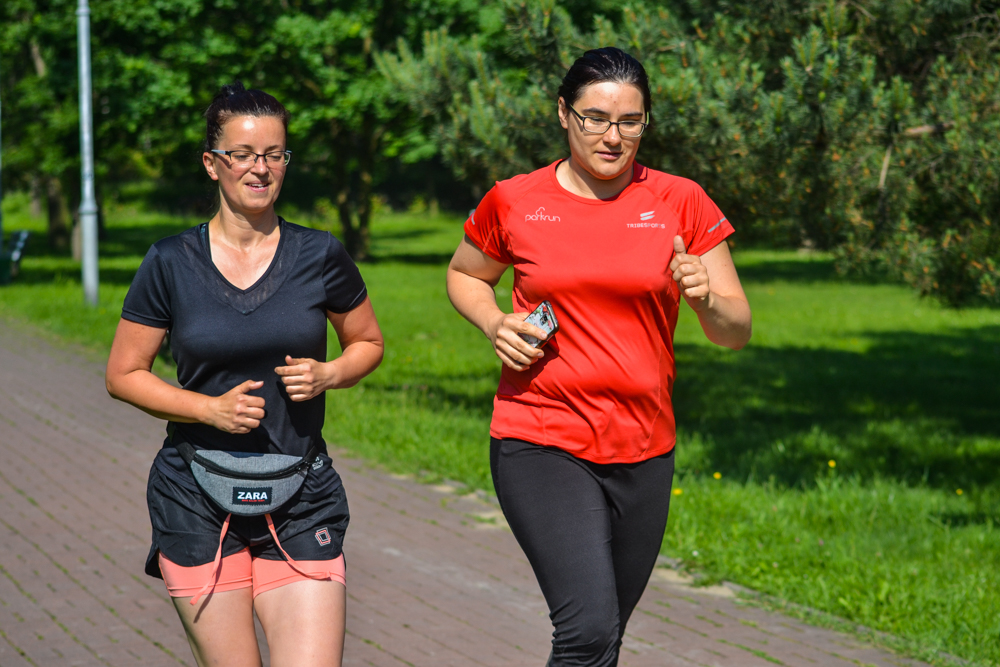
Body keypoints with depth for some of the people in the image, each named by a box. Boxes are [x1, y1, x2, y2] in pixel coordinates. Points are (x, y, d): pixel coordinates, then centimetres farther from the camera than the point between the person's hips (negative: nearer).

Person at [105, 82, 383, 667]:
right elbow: (124, 375, 5)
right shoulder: (171, 263, -1)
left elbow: (369, 342, 16)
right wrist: (210, 408, -11)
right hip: (197, 501, 0)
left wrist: (330, 374, -6)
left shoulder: (320, 257, 1)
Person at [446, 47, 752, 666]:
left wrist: (706, 297, -19)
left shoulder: (682, 203, 2)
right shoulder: (514, 202, 0)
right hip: (542, 444, -3)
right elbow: (464, 275, 20)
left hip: (643, 452, 3)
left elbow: (737, 331, 4)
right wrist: (496, 324, -1)